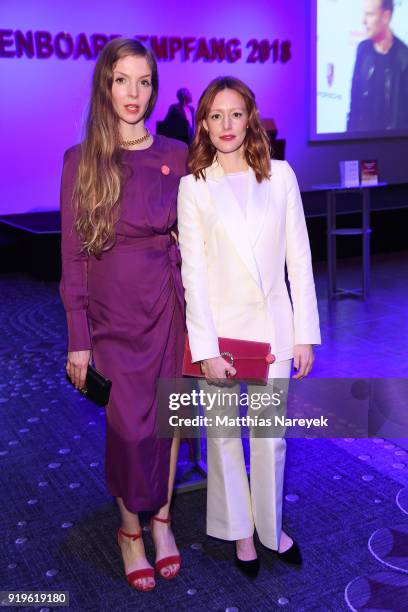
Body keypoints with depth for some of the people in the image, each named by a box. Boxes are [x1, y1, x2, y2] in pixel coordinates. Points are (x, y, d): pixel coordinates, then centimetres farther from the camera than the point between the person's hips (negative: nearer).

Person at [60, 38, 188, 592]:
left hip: (168, 304, 2)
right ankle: (131, 529, 27)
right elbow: (73, 255, -3)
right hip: (111, 310, -2)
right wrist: (78, 339, -5)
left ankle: (161, 518, 32)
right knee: (129, 424, 3)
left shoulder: (176, 156, 3)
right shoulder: (81, 161, -2)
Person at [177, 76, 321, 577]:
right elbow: (194, 272, -7)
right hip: (218, 326, -1)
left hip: (272, 324, 1)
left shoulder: (280, 175, 1)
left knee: (270, 436, 10)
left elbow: (298, 259, 2)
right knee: (223, 434, 11)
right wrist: (206, 348, -12)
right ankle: (240, 531, 32)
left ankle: (271, 527, 33)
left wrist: (306, 332, 0)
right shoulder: (193, 186, -3)